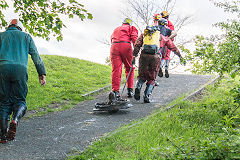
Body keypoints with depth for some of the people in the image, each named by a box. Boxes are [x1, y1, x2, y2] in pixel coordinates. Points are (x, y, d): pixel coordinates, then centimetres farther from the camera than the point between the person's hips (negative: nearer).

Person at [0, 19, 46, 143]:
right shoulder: (26, 36, 21)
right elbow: (36, 56, 13)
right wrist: (42, 74, 11)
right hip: (20, 69, -1)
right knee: (19, 100, 9)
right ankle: (15, 120, -22)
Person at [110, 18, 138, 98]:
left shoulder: (116, 29, 36)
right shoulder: (131, 28, 21)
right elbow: (134, 37, 2)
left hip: (114, 47, 3)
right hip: (126, 46, -3)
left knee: (115, 70, -1)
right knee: (129, 69, 10)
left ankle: (115, 91, -9)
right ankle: (130, 90, 7)